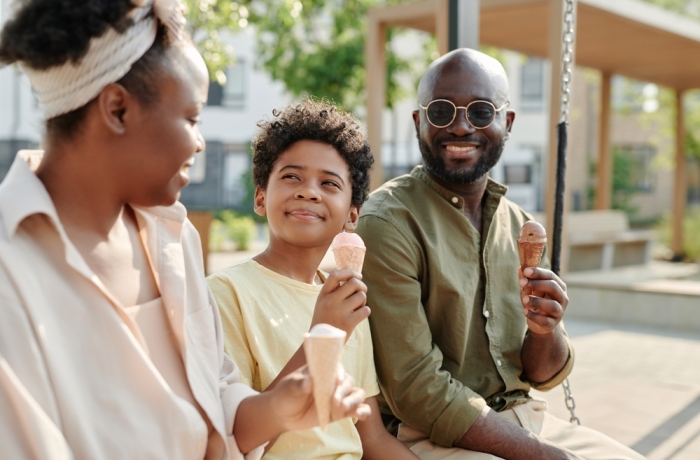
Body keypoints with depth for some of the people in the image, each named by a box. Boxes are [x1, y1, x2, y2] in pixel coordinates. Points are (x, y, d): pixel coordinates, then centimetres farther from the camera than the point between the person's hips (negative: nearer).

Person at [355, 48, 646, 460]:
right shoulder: (388, 222, -15)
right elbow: (418, 391, -17)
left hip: (525, 420, 6)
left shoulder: (521, 225, 5)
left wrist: (544, 330, -14)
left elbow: (544, 376, 8)